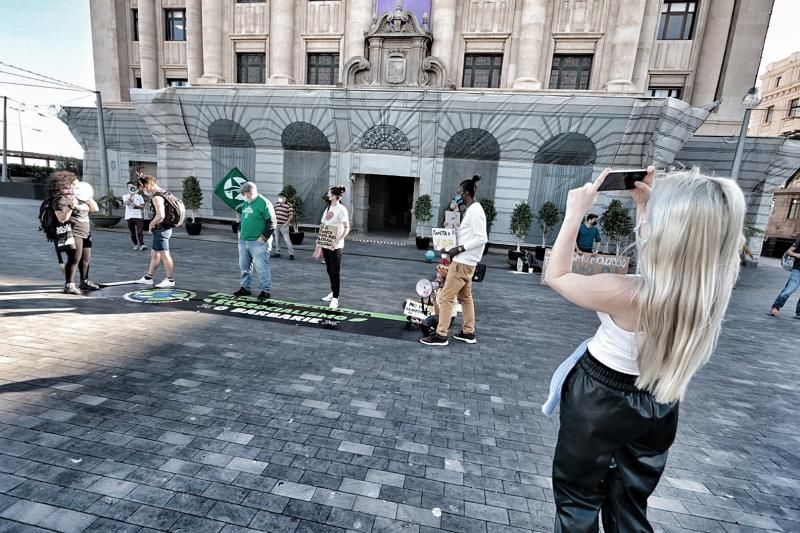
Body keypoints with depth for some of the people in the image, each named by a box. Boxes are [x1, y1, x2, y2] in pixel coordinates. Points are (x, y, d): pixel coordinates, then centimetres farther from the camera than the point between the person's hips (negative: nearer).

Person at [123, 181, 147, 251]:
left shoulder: (139, 196, 9)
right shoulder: (125, 196, 9)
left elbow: (143, 206, 5)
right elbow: (127, 203, -12)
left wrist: (136, 205, -13)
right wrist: (131, 194, -13)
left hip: (138, 216, -2)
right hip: (129, 216, 2)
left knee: (140, 231, -13)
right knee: (132, 232, 7)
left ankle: (142, 245, -20)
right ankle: (136, 245, 17)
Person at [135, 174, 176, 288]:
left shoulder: (156, 197, -19)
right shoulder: (163, 192, 11)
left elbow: (160, 216, -30)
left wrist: (151, 224, -14)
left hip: (161, 230, -10)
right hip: (163, 229, 10)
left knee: (164, 255, -1)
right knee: (154, 254, 18)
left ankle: (170, 280, 8)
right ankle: (148, 277, 30)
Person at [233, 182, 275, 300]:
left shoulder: (264, 203, -12)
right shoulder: (245, 203, 13)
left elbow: (271, 223, -15)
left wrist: (263, 238, -17)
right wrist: (240, 231, 18)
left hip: (258, 242, -8)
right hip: (243, 241, 8)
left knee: (261, 267, -4)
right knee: (244, 266, 15)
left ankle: (266, 291, 5)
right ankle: (244, 288, 27)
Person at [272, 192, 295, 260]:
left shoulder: (289, 205, -6)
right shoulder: (277, 204, 14)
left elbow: (291, 215, -10)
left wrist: (287, 223, -19)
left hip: (284, 225, -7)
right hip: (276, 225, 7)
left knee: (287, 239, -10)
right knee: (276, 239, 13)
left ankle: (291, 254, -6)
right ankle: (277, 252, 24)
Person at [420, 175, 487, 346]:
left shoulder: (475, 210, -16)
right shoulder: (470, 210, 15)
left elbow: (481, 238, -21)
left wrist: (459, 249, -21)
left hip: (463, 262, -10)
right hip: (464, 261, 10)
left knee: (446, 297, -7)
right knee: (465, 297, 16)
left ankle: (441, 335, 0)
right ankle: (469, 332, 25)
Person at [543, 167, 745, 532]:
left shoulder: (623, 293, -33)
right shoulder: (710, 287, -14)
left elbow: (556, 276, -16)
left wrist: (575, 212, -13)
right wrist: (647, 205, 4)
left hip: (598, 401, -6)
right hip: (658, 408, 6)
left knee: (577, 500, 19)